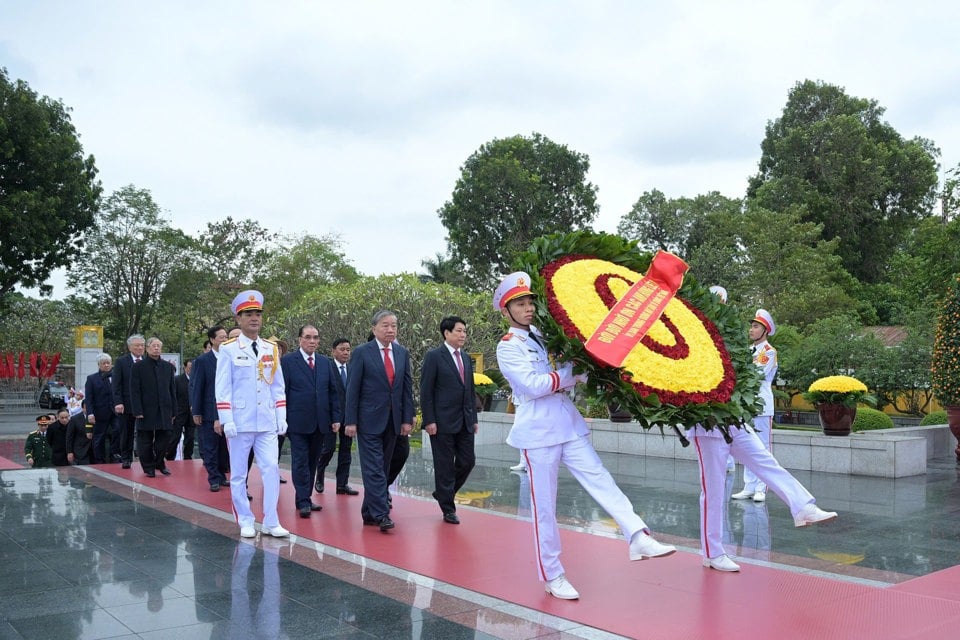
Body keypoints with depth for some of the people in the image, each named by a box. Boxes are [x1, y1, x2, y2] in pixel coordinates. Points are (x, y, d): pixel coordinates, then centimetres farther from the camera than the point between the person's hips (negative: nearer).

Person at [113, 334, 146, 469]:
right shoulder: (121, 361, 1)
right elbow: (116, 384, -3)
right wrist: (118, 402, -12)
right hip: (126, 404, -1)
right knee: (126, 433, 8)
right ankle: (126, 459, 18)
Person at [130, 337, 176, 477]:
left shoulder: (168, 367, 10)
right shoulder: (138, 367, 0)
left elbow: (172, 390, 11)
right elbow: (134, 391, -4)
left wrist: (173, 410, 6)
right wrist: (137, 411, -12)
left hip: (164, 411, 3)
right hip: (146, 411, -3)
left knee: (164, 439, 5)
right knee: (145, 441, 4)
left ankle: (159, 463, 24)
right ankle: (149, 468, 15)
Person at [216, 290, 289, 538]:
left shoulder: (271, 349, 9)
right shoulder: (228, 349, -2)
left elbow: (278, 386, 11)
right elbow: (222, 387, -5)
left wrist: (281, 417, 5)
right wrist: (226, 420, -11)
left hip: (267, 423, 3)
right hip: (239, 423, -3)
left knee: (271, 469, -3)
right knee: (238, 474, 5)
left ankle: (271, 522, 5)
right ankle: (245, 522, 16)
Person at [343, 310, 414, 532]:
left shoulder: (402, 353, 10)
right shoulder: (362, 352, -3)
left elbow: (407, 387, 10)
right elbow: (352, 389, -5)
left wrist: (407, 419, 3)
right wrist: (351, 421, -10)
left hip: (393, 420, 5)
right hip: (369, 420, -5)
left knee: (383, 467, 8)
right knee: (374, 469, -7)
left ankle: (369, 512, 18)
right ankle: (381, 514, -7)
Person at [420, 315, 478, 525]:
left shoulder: (466, 358, 14)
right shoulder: (434, 356, -6)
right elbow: (426, 391, -10)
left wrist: (474, 418, 13)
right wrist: (429, 421, -15)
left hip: (465, 422, 7)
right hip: (442, 422, -7)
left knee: (467, 461, 7)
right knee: (445, 466, 1)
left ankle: (443, 493, 29)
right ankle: (448, 509, 14)